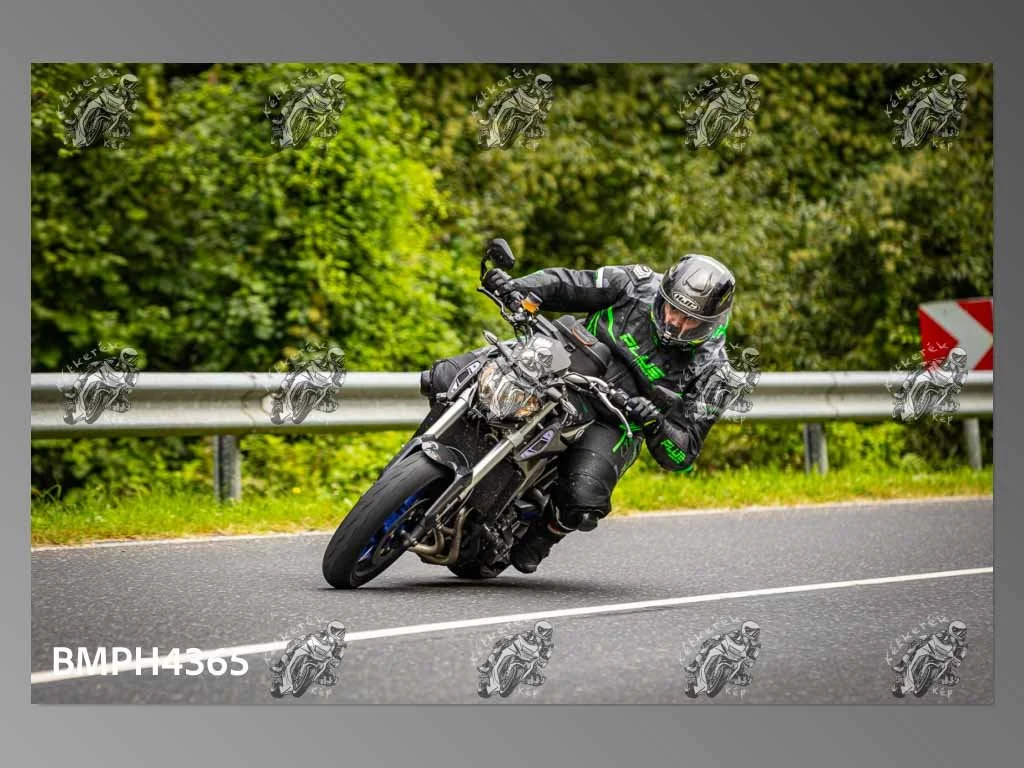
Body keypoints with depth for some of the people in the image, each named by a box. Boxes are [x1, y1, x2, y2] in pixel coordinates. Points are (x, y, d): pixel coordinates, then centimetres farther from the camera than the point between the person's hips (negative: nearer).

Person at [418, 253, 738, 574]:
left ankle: (542, 534, 4)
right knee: (444, 380, -14)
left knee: (583, 500, -33)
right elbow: (564, 284, -1)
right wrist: (513, 287, -20)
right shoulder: (637, 285, -8)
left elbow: (683, 455, -13)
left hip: (614, 418, -2)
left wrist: (656, 424, -34)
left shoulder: (709, 369, -12)